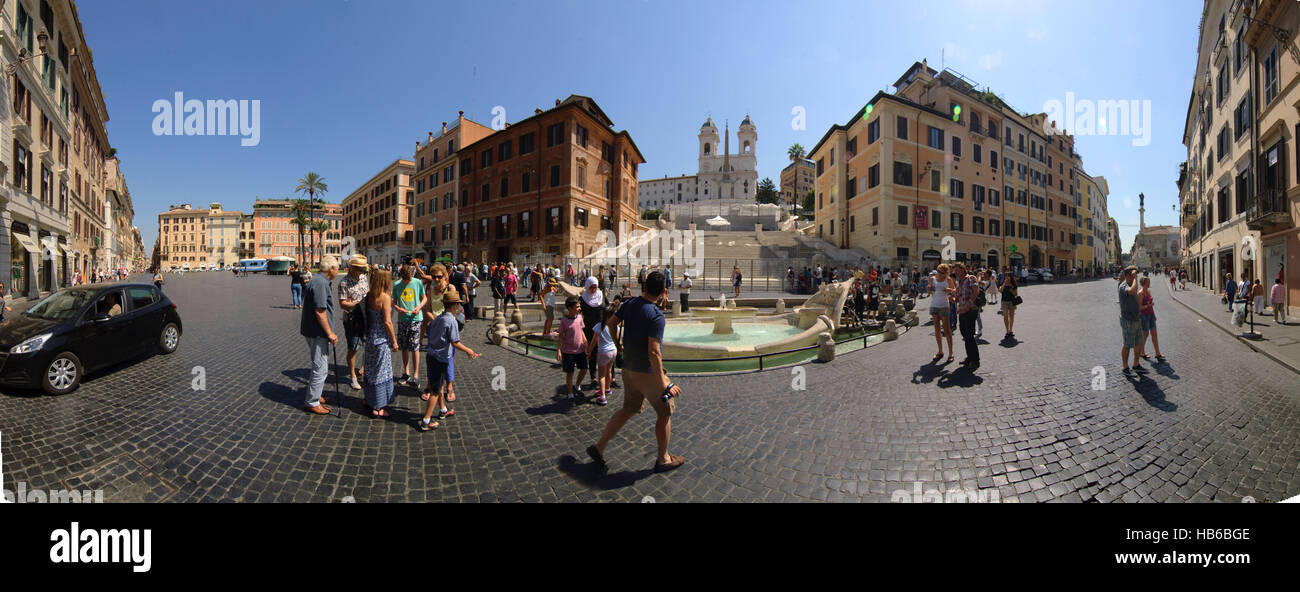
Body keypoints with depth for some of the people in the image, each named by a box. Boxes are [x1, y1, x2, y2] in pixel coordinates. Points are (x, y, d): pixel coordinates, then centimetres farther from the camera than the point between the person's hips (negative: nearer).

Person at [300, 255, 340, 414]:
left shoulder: (317, 280, 13)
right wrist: (330, 333, -18)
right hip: (318, 332, -11)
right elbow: (320, 311, -24)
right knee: (320, 368, -3)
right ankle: (312, 403, 5)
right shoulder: (321, 283, -20)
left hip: (312, 331, 11)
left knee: (320, 366, 22)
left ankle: (315, 396, 34)